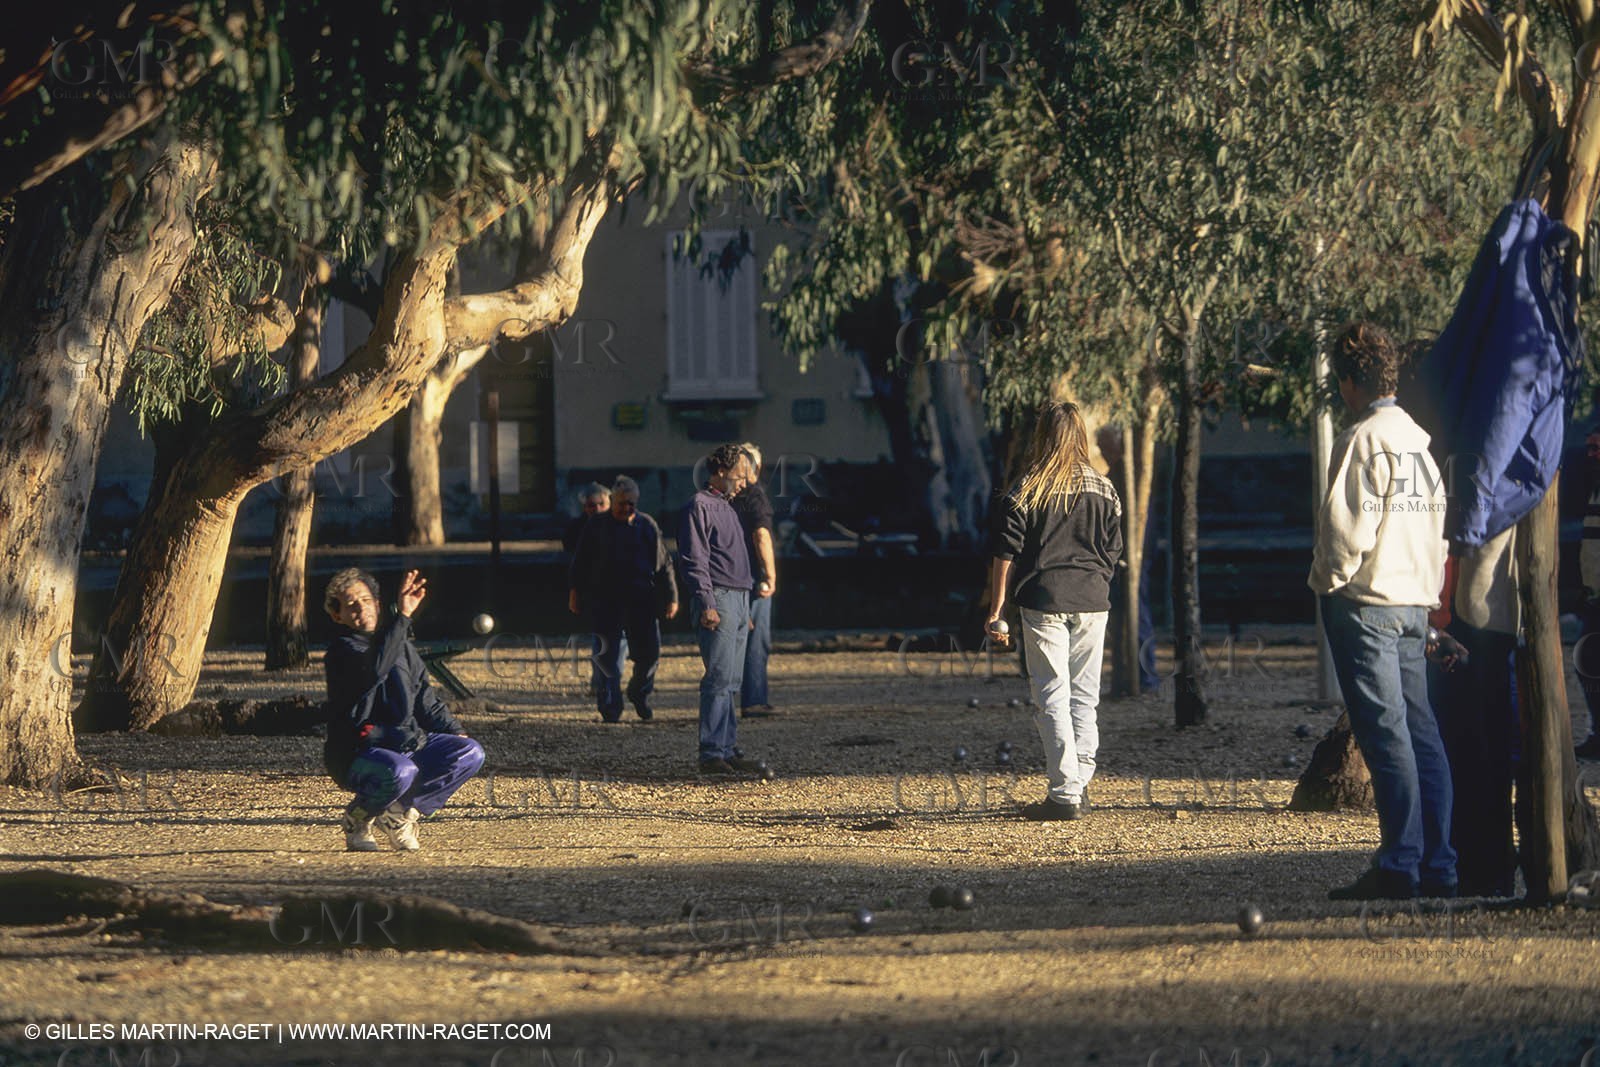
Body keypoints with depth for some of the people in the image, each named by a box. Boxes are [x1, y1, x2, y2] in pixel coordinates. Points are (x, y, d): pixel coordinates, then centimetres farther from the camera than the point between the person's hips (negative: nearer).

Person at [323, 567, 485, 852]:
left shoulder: (402, 646, 18)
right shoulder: (341, 651, -8)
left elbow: (425, 698, 23)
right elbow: (374, 669, -29)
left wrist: (454, 731, 7)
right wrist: (403, 617, -34)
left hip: (406, 742, 7)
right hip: (357, 751, -7)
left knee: (471, 753, -8)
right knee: (400, 772, -38)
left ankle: (401, 811, 1)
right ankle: (359, 816, -5)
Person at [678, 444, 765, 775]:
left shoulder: (727, 509, 23)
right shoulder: (699, 507, -6)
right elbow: (694, 561, -13)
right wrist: (707, 605, -20)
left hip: (738, 600, 9)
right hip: (717, 599, -9)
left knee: (731, 683, 8)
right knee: (719, 680, -12)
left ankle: (728, 751, 9)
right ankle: (711, 755, -13)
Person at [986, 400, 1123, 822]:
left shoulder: (1026, 491, -4)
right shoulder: (1103, 489, 7)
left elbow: (1005, 555, -4)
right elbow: (1112, 552, 14)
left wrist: (996, 611, 1)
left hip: (1044, 601, -3)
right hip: (1092, 600, 4)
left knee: (1052, 697, -2)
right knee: (1085, 697, 11)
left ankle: (1065, 792, -9)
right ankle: (1078, 784, 11)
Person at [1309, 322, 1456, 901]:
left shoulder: (1362, 440, -12)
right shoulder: (1421, 440, 12)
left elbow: (1347, 526, -17)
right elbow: (1439, 522, 15)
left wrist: (1327, 578, -3)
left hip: (1365, 600, -8)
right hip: (1417, 602, 8)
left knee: (1385, 733, -8)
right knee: (1420, 731, 8)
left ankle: (1399, 866, -10)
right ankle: (1437, 864, 7)